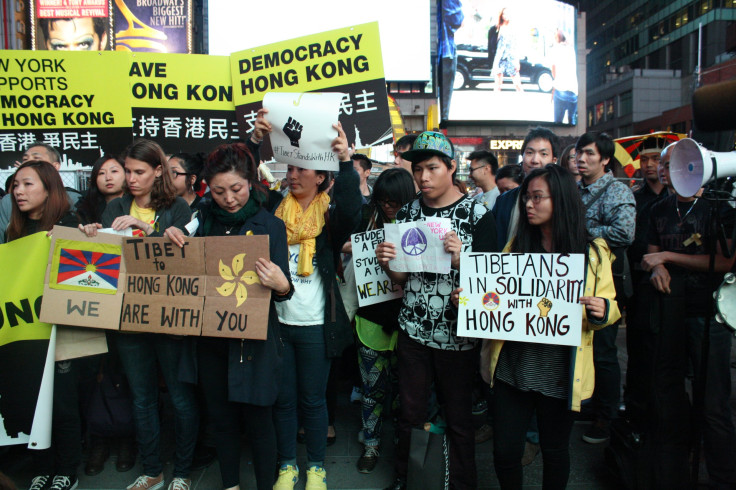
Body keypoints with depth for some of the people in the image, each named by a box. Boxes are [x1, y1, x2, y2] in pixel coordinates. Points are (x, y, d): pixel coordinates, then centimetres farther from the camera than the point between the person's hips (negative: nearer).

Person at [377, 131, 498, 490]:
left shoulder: (477, 214, -7)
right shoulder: (407, 213, 4)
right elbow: (402, 278, 8)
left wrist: (459, 260, -25)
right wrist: (388, 263, -13)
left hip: (457, 334, -2)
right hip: (413, 330, 3)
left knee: (458, 416, 11)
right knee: (410, 413, 14)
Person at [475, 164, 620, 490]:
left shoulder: (592, 252, -2)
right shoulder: (517, 244, 5)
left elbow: (609, 308, 1)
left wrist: (601, 311, -21)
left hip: (559, 373, -2)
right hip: (512, 367, 2)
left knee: (554, 451, 15)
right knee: (505, 451, 8)